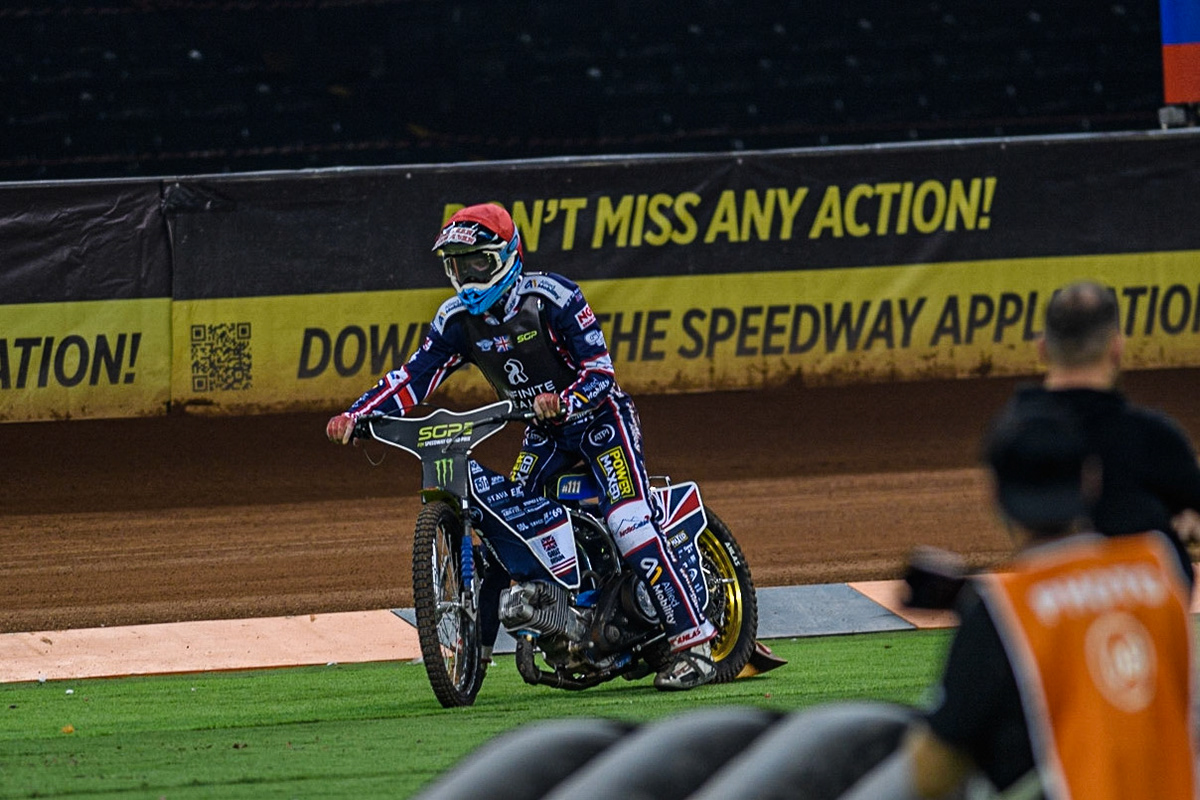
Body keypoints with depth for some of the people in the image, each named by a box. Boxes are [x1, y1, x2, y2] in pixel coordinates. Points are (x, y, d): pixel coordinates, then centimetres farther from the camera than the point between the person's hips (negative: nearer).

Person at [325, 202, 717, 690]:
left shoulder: (550, 297, -21)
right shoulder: (459, 319, -3)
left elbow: (600, 369, -23)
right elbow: (414, 377, -8)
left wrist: (562, 402, -43)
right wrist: (355, 416, -23)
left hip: (599, 416, -7)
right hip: (544, 433, 7)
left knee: (628, 522, -22)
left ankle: (693, 644, -25)